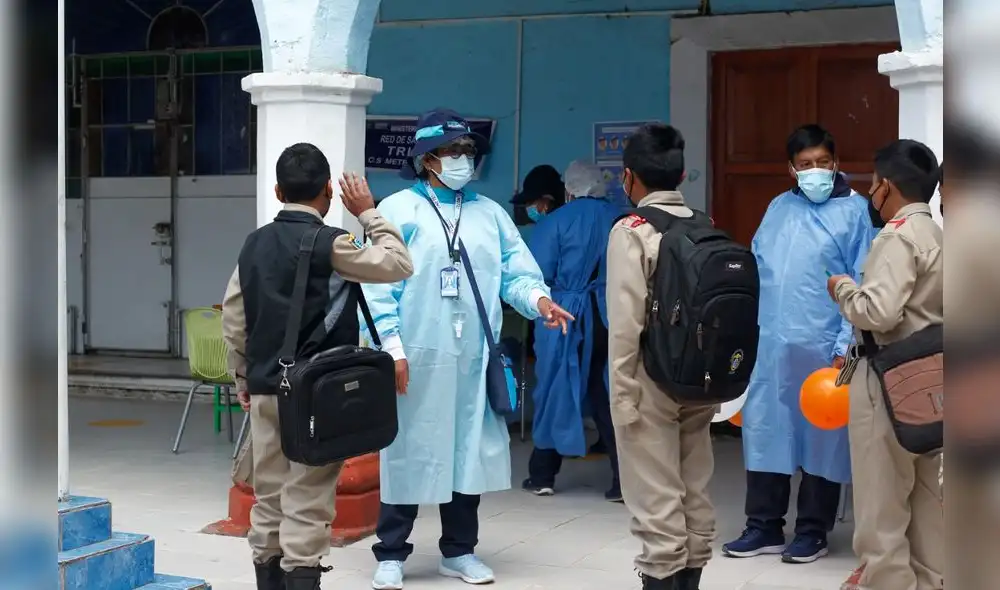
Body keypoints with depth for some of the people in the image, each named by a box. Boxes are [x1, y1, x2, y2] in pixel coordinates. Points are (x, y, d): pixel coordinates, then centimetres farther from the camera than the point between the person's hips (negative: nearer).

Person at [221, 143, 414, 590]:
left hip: (265, 389, 6)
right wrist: (369, 214, 3)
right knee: (307, 503, -3)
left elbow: (233, 318, 11)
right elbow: (399, 265, -6)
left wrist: (243, 376, 21)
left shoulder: (254, 244, 8)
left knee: (269, 500, 12)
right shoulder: (331, 244, -11)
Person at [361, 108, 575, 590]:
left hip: (473, 357, 4)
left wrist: (538, 298, -15)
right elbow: (379, 286, -6)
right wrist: (392, 346, -14)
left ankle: (459, 551, 23)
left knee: (469, 450, 10)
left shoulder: (490, 214, 14)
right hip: (416, 356, -4)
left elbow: (515, 273, 6)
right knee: (409, 451, 0)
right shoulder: (398, 211, 0)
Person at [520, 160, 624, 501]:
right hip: (613, 319, 3)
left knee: (554, 393, 9)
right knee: (611, 396, 9)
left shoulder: (555, 222, -5)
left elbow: (538, 276, -10)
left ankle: (542, 476, 18)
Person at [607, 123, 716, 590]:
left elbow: (626, 323, -14)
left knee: (657, 504, 0)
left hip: (652, 382, -6)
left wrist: (623, 395, -9)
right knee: (696, 499, 14)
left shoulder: (631, 231, -10)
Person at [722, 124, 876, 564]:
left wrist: (845, 346, -12)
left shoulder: (854, 210, -3)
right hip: (769, 342, 4)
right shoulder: (778, 207, 11)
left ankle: (812, 532, 18)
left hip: (822, 346, -4)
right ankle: (764, 527, 18)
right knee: (764, 433, 7)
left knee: (821, 439, 6)